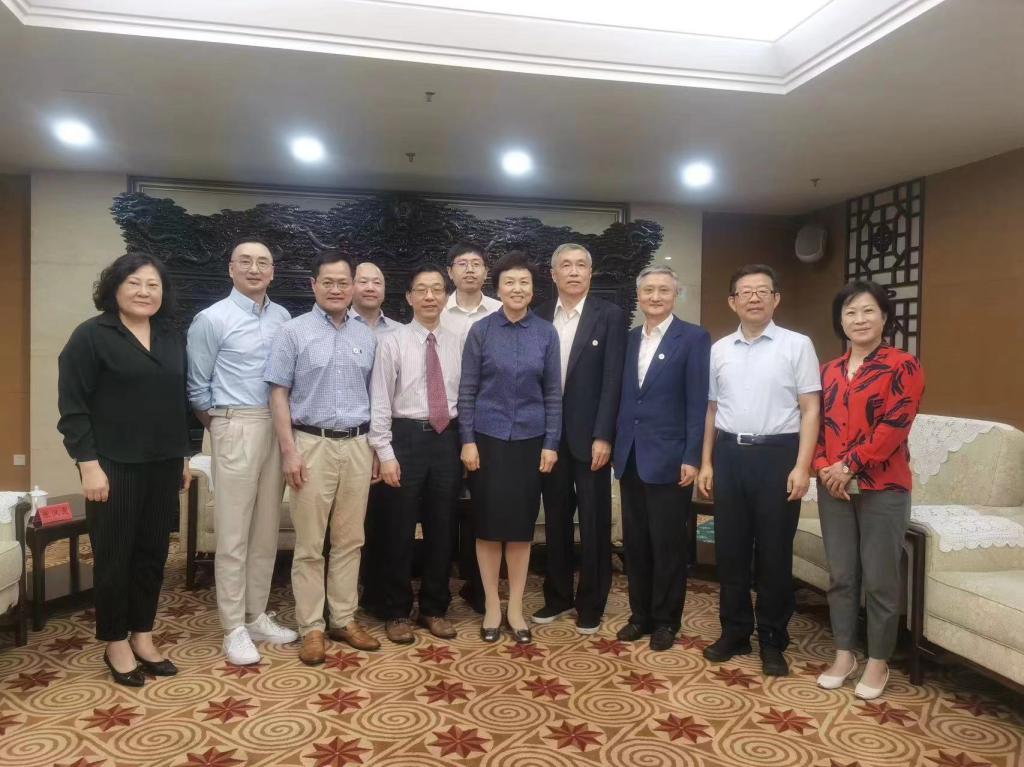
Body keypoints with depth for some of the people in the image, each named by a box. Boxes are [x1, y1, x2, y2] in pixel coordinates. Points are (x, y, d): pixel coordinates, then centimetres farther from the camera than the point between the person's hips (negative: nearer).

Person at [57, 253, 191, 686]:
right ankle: (115, 643, 22)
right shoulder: (91, 336, -6)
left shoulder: (172, 339, 10)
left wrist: (184, 455, 13)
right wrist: (89, 464, -15)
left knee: (153, 552, 11)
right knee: (114, 555, 6)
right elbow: (73, 406, -9)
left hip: (163, 465, 5)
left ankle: (142, 636, 26)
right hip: (115, 466, -5)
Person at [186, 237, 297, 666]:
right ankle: (234, 628, 11)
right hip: (237, 430, -5)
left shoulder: (283, 318, 8)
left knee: (266, 530, 11)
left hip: (278, 429, 5)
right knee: (234, 534, 0)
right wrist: (223, 429, 6)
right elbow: (197, 388, -1)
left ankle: (257, 617, 24)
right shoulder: (212, 319, -5)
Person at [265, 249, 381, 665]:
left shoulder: (366, 337, 10)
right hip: (313, 444, -4)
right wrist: (289, 451, -11)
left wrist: (375, 449, 10)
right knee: (310, 544, 3)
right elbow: (278, 394, -5)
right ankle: (311, 627, 15)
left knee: (350, 539, 11)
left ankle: (344, 619, 23)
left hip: (357, 446, 4)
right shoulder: (294, 331, -1)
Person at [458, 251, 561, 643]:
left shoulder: (546, 333, 1)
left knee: (521, 524, 8)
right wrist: (467, 440, -7)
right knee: (489, 522, 6)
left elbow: (553, 392, 3)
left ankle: (516, 607, 22)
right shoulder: (481, 331, -2)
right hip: (488, 437, -1)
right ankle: (491, 606, 21)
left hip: (529, 439, 1)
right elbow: (467, 390, -1)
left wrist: (551, 443, -1)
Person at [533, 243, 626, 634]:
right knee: (555, 520, 13)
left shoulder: (610, 315, -3)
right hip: (549, 435, 3)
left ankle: (591, 603, 20)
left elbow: (612, 380, -8)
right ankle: (558, 595, 28)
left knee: (594, 524, 6)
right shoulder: (540, 316, 6)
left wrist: (602, 436, -13)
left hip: (589, 435, -3)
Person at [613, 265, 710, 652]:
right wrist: (615, 444, 7)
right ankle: (640, 614, 27)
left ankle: (666, 620, 21)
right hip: (630, 456, 5)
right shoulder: (630, 339, 12)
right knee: (635, 542, 13)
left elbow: (698, 403, -10)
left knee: (667, 544, 5)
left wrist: (692, 457, -14)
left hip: (669, 458, -5)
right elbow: (623, 396, 12)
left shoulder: (694, 338, -5)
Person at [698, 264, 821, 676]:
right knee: (730, 549, 10)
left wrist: (801, 466, -12)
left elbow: (810, 410, -5)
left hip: (777, 454, -3)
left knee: (774, 553, 5)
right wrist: (705, 463, 10)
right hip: (729, 455, 4)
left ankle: (773, 641, 21)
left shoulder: (797, 345, -2)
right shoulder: (719, 349, 9)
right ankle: (734, 632, 26)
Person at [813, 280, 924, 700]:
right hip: (834, 489, 5)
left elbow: (894, 427, -13)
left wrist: (849, 465, -14)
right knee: (841, 575, 11)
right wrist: (824, 469, -6)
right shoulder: (828, 371, 11)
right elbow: (817, 425, 10)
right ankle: (844, 655, 25)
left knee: (880, 579, 4)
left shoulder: (903, 365, -4)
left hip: (883, 488, -4)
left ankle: (878, 663, 20)